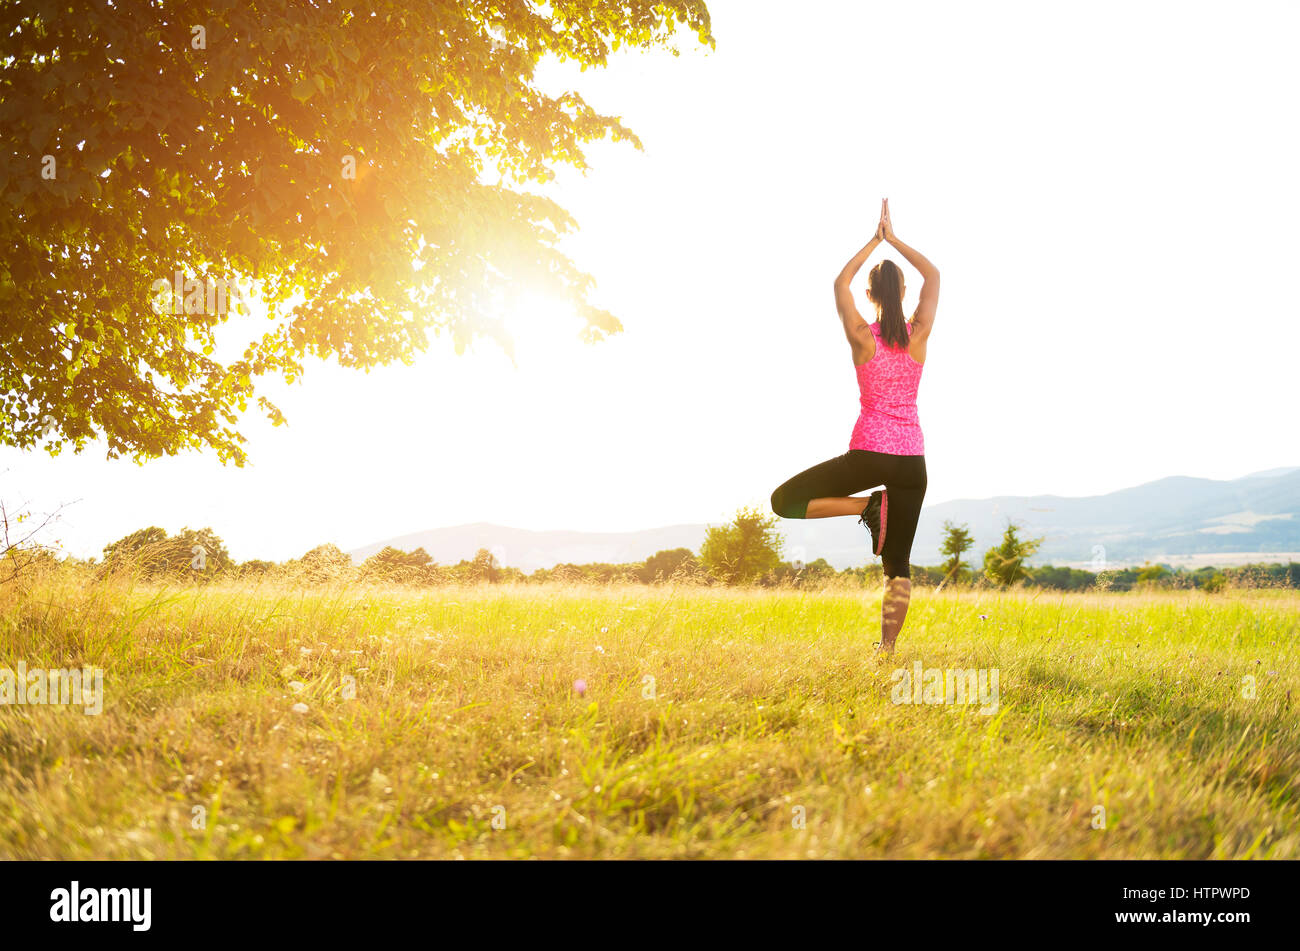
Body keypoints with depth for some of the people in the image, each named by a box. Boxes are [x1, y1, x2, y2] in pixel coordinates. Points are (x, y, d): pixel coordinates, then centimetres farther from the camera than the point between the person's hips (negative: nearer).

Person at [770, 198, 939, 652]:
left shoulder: (862, 337, -5)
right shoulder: (919, 336, 0)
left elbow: (840, 282, 12)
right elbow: (933, 277, 16)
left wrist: (874, 241, 17)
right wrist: (894, 239, 16)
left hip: (869, 453, -3)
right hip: (911, 458, 4)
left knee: (785, 501, 6)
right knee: (899, 562, 8)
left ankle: (868, 506, -8)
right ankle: (887, 651, 0)